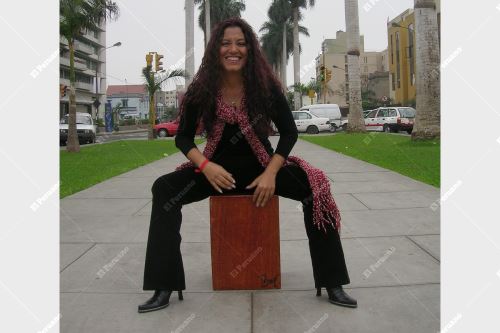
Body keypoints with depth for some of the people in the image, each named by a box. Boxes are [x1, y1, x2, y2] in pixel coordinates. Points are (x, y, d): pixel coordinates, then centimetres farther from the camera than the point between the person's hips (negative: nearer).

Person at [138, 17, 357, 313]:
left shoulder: (265, 85, -10)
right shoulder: (201, 90, -9)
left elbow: (289, 132, -5)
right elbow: (183, 137, -1)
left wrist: (271, 173, -19)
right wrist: (206, 166, -21)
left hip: (262, 166, 0)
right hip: (218, 168, 1)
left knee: (316, 187, -24)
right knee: (164, 189, -22)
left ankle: (331, 284, -11)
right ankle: (164, 289, -16)